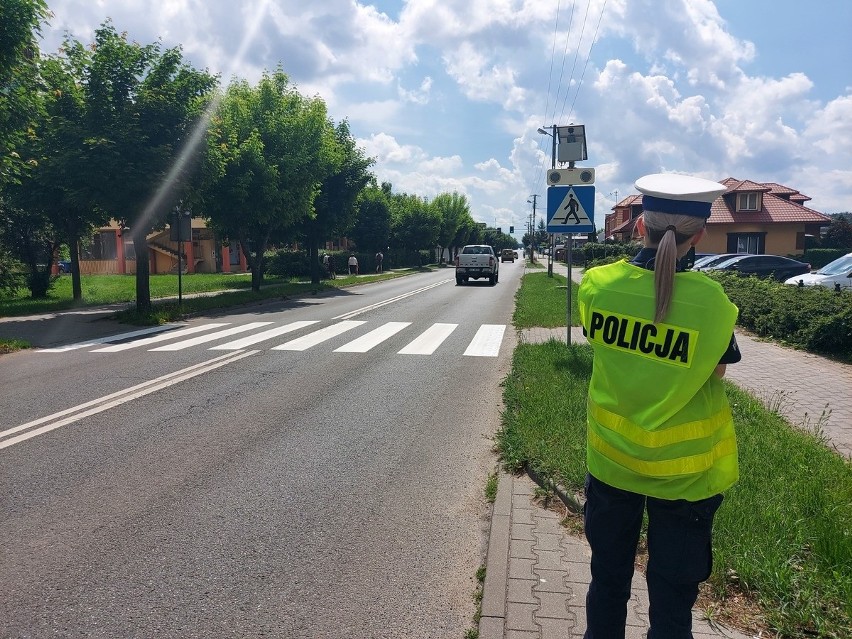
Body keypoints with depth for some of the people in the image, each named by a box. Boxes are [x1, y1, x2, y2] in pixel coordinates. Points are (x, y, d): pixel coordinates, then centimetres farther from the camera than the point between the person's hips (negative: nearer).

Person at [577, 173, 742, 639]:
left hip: (610, 457, 3)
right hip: (684, 470, -2)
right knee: (672, 598, 15)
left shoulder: (596, 284, -13)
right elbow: (716, 372, -7)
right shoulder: (710, 301, -22)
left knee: (607, 580, 22)